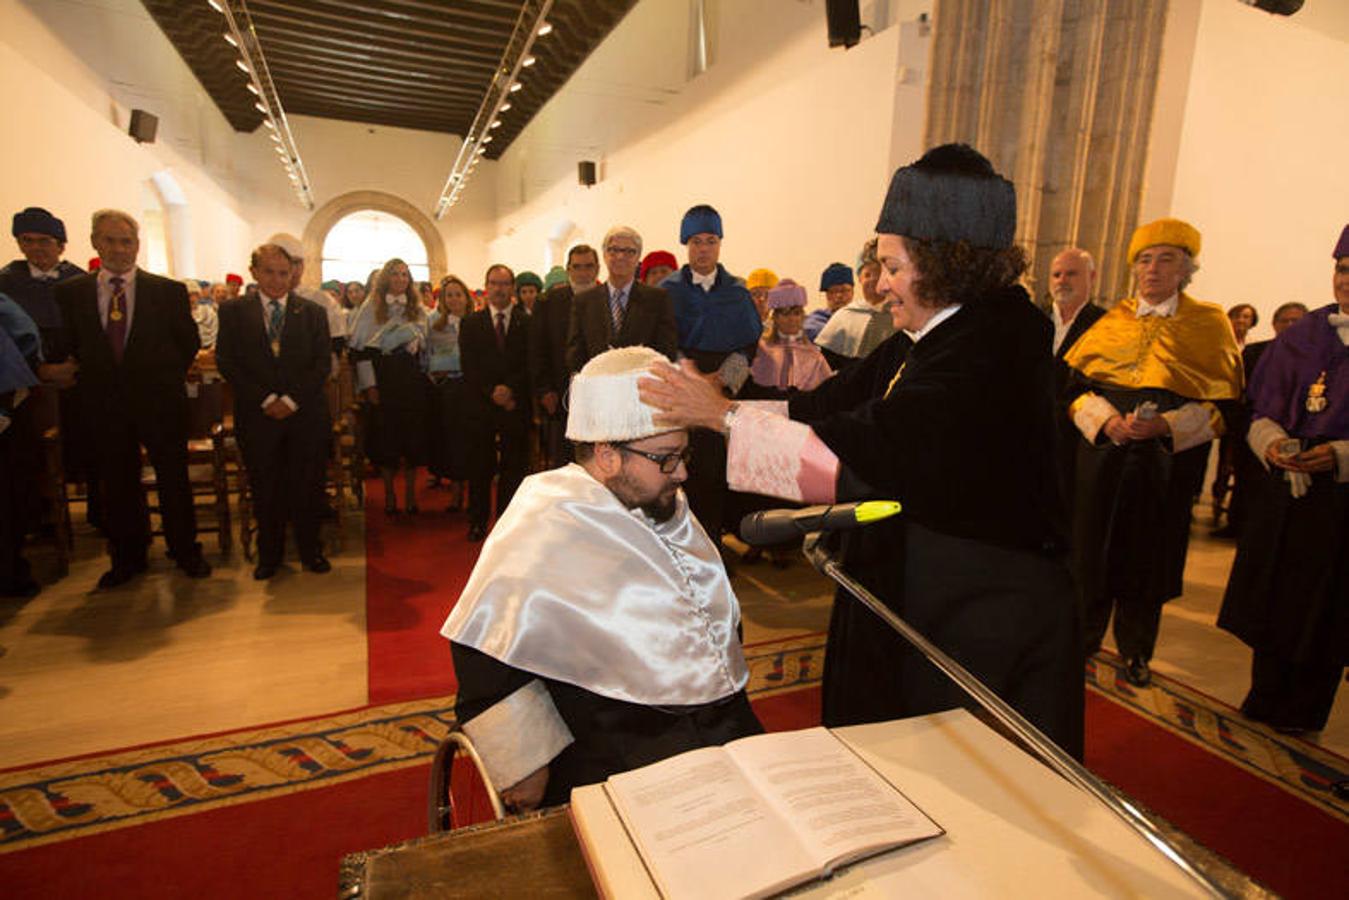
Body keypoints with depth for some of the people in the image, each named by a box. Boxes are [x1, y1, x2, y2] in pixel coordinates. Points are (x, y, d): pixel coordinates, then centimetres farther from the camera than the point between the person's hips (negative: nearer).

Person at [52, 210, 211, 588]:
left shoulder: (169, 291, -1)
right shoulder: (70, 293, 4)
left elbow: (190, 343, 5)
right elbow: (68, 347, 11)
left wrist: (166, 379, 4)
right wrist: (92, 380, 5)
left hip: (159, 402, -2)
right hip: (105, 404, 2)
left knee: (174, 479, 6)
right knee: (117, 484, 11)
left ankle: (186, 552, 20)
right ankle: (127, 557, 25)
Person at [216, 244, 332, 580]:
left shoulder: (313, 312, 6)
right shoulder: (233, 310, 6)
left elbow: (322, 363, 1)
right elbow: (226, 362, 0)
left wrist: (292, 400, -10)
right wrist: (265, 399, -11)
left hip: (305, 414, 0)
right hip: (257, 415, 0)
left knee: (306, 487, 4)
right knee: (264, 489, 8)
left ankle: (310, 551, 20)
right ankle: (269, 554, 23)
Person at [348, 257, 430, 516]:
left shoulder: (417, 308, 10)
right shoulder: (371, 307, 2)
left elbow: (424, 342, 13)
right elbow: (360, 347, -3)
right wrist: (369, 384, -9)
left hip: (411, 376, 2)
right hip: (382, 377, -2)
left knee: (412, 432, 2)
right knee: (385, 434, 2)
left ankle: (410, 492, 13)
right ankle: (389, 493, 15)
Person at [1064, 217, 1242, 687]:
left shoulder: (1209, 323, 2)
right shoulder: (1113, 321, 7)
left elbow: (1221, 405, -2)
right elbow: (1076, 385, 4)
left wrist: (1163, 425, -18)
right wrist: (1106, 420, -14)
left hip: (1166, 463, -1)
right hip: (1103, 452, 1)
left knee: (1147, 555, 8)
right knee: (1093, 547, 6)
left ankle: (1136, 650, 26)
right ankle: (1084, 636, 24)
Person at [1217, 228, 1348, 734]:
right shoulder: (1304, 335, 6)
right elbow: (1265, 407, 7)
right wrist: (1271, 441, -12)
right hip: (1284, 490, 3)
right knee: (1274, 600, 11)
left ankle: (1300, 715, 25)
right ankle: (1264, 703, 27)